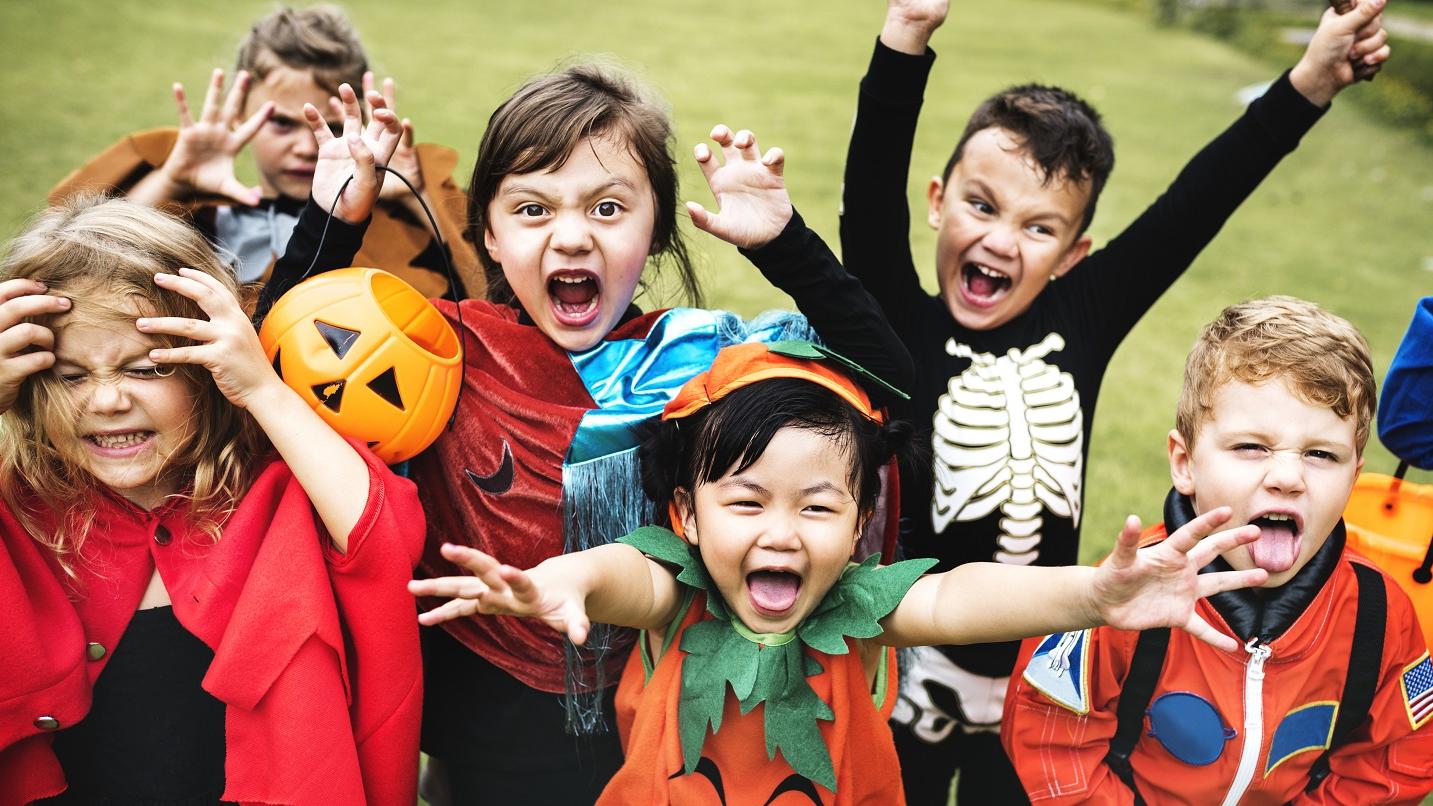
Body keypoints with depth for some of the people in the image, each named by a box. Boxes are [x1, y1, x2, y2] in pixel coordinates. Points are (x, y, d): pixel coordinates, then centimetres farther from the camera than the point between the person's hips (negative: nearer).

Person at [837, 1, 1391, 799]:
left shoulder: (1079, 321, -8)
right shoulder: (901, 329, -18)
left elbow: (1194, 205, -8)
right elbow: (871, 198, -32)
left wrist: (1313, 80, -13)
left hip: (1036, 677, 3)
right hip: (914, 671, -3)